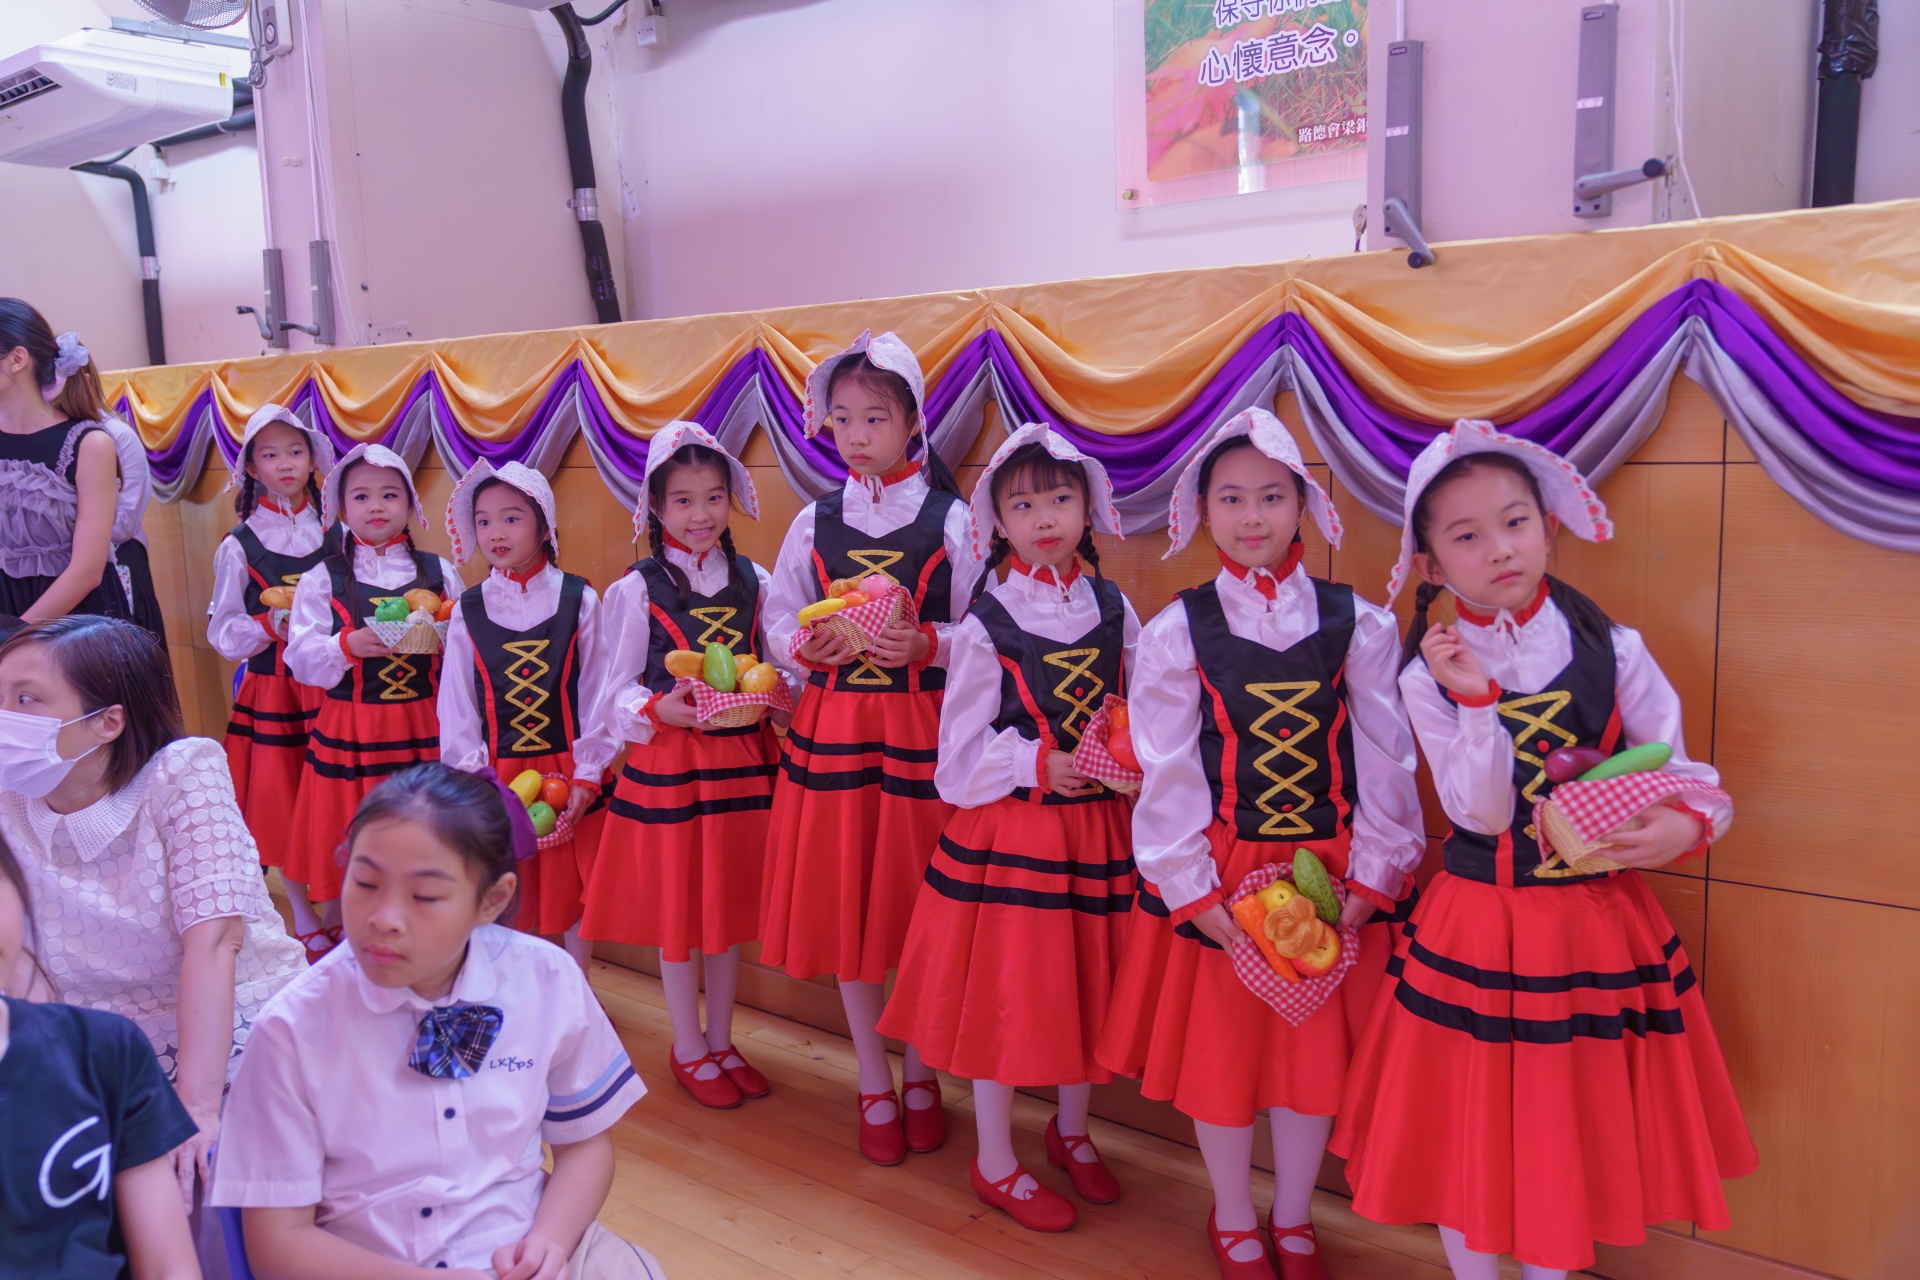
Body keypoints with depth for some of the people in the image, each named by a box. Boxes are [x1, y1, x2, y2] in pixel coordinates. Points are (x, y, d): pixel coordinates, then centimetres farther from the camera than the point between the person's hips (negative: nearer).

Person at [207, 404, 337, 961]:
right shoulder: (238, 546, 0)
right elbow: (222, 631, 0)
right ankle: (304, 921, 20)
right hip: (272, 690, -1)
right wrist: (273, 625, -16)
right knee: (281, 801, 5)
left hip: (332, 683, 1)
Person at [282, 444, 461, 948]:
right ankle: (331, 939, 28)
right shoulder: (322, 580, 4)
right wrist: (349, 646, -19)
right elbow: (300, 659, -2)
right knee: (344, 849, 6)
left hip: (423, 730, 1)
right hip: (348, 731, -1)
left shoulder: (440, 574, 7)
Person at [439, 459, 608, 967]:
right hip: (497, 775, 1)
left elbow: (593, 695, -3)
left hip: (567, 773, -1)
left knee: (573, 896, 7)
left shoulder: (579, 600, -2)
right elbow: (456, 706, 3)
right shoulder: (468, 611, 2)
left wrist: (587, 777, -8)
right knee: (516, 902, 9)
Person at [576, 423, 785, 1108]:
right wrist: (661, 709, -20)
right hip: (666, 763, -3)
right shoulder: (637, 591, -3)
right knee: (676, 907, 6)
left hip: (741, 756, 3)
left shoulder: (754, 582, 5)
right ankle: (688, 1047, 23)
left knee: (731, 903, 11)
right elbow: (616, 690, -2)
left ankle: (721, 1040, 28)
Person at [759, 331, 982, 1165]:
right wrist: (805, 648, -11)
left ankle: (920, 1074, 28)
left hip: (922, 727, -2)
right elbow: (778, 624, 10)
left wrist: (927, 642, -19)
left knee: (918, 905, 5)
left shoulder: (950, 521, -1)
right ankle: (874, 1086, 24)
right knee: (843, 903, 7)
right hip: (832, 727, 2)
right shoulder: (815, 523, 6)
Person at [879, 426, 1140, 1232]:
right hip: (1007, 828, -4)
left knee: (1087, 983, 15)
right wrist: (1041, 765, -16)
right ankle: (996, 1165, 25)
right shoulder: (985, 626, -9)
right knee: (1005, 990, 5)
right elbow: (961, 754, -7)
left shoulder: (1114, 611, 4)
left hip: (1096, 825, 4)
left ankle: (1072, 1133, 41)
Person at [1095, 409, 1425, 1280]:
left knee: (1317, 1050, 14)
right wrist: (1192, 891, -12)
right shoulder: (1175, 634, -5)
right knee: (1218, 1051, 11)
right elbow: (1167, 775, -7)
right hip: (1219, 874, -1)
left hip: (1328, 874, 1)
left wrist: (1370, 881, -9)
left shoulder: (1359, 627, -2)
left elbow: (1383, 765, -3)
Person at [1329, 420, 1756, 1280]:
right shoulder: (1429, 676, -7)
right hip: (1477, 932, -1)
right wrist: (1476, 700, -24)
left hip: (1601, 923, 1)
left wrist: (1685, 826, -22)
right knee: (1468, 1128, 10)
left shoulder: (1613, 652, -4)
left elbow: (1681, 777, -1)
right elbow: (1483, 814, -13)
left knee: (1571, 1129, 14)